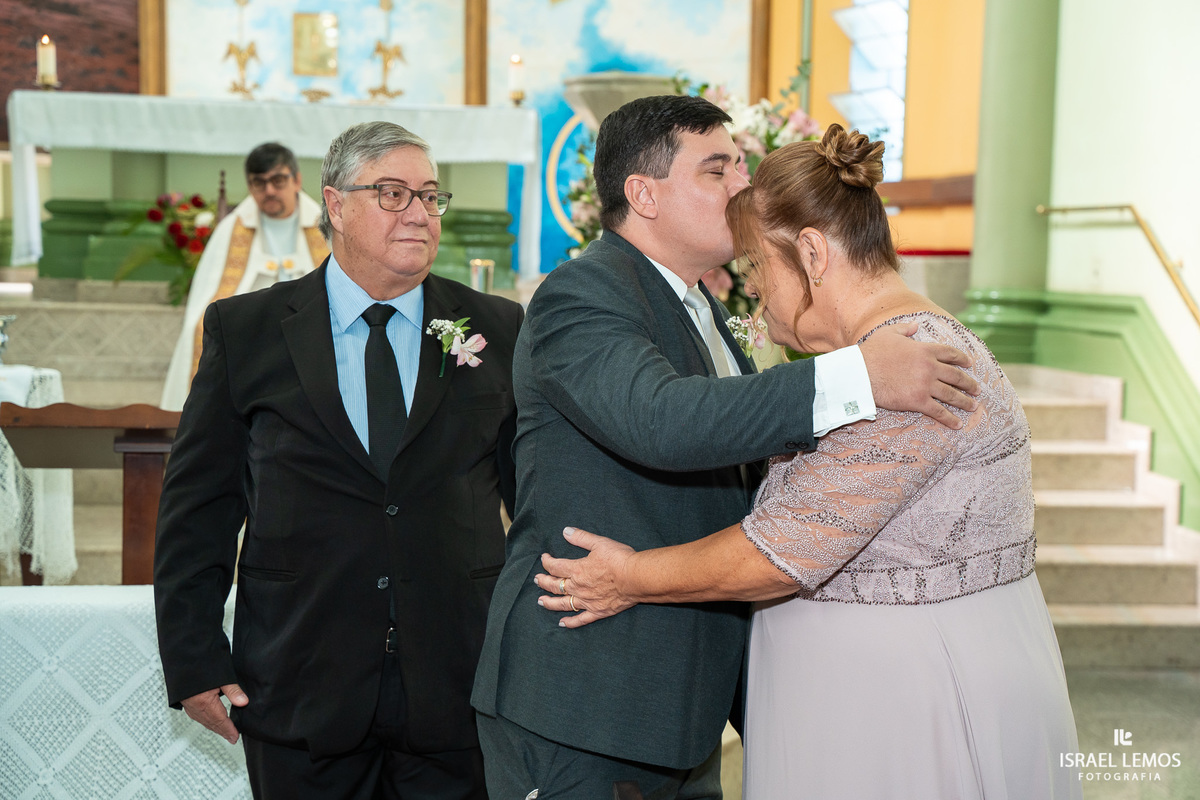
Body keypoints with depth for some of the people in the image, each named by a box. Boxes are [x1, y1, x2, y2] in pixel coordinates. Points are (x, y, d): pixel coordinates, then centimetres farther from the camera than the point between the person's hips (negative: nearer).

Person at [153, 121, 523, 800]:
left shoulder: (499, 331, 4)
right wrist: (195, 660, -2)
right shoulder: (244, 331, 2)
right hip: (301, 689, 0)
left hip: (457, 692, 1)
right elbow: (197, 508, 2)